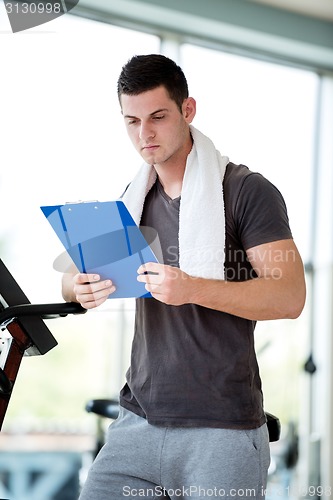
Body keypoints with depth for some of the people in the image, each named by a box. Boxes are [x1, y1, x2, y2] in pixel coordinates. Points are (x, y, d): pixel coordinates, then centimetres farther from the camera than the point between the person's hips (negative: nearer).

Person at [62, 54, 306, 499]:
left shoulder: (247, 192, -5)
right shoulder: (135, 198, 16)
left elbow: (290, 296, -14)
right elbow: (74, 279, 16)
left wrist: (192, 289, -28)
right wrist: (80, 287, -9)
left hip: (223, 431, -5)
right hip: (138, 423, 5)